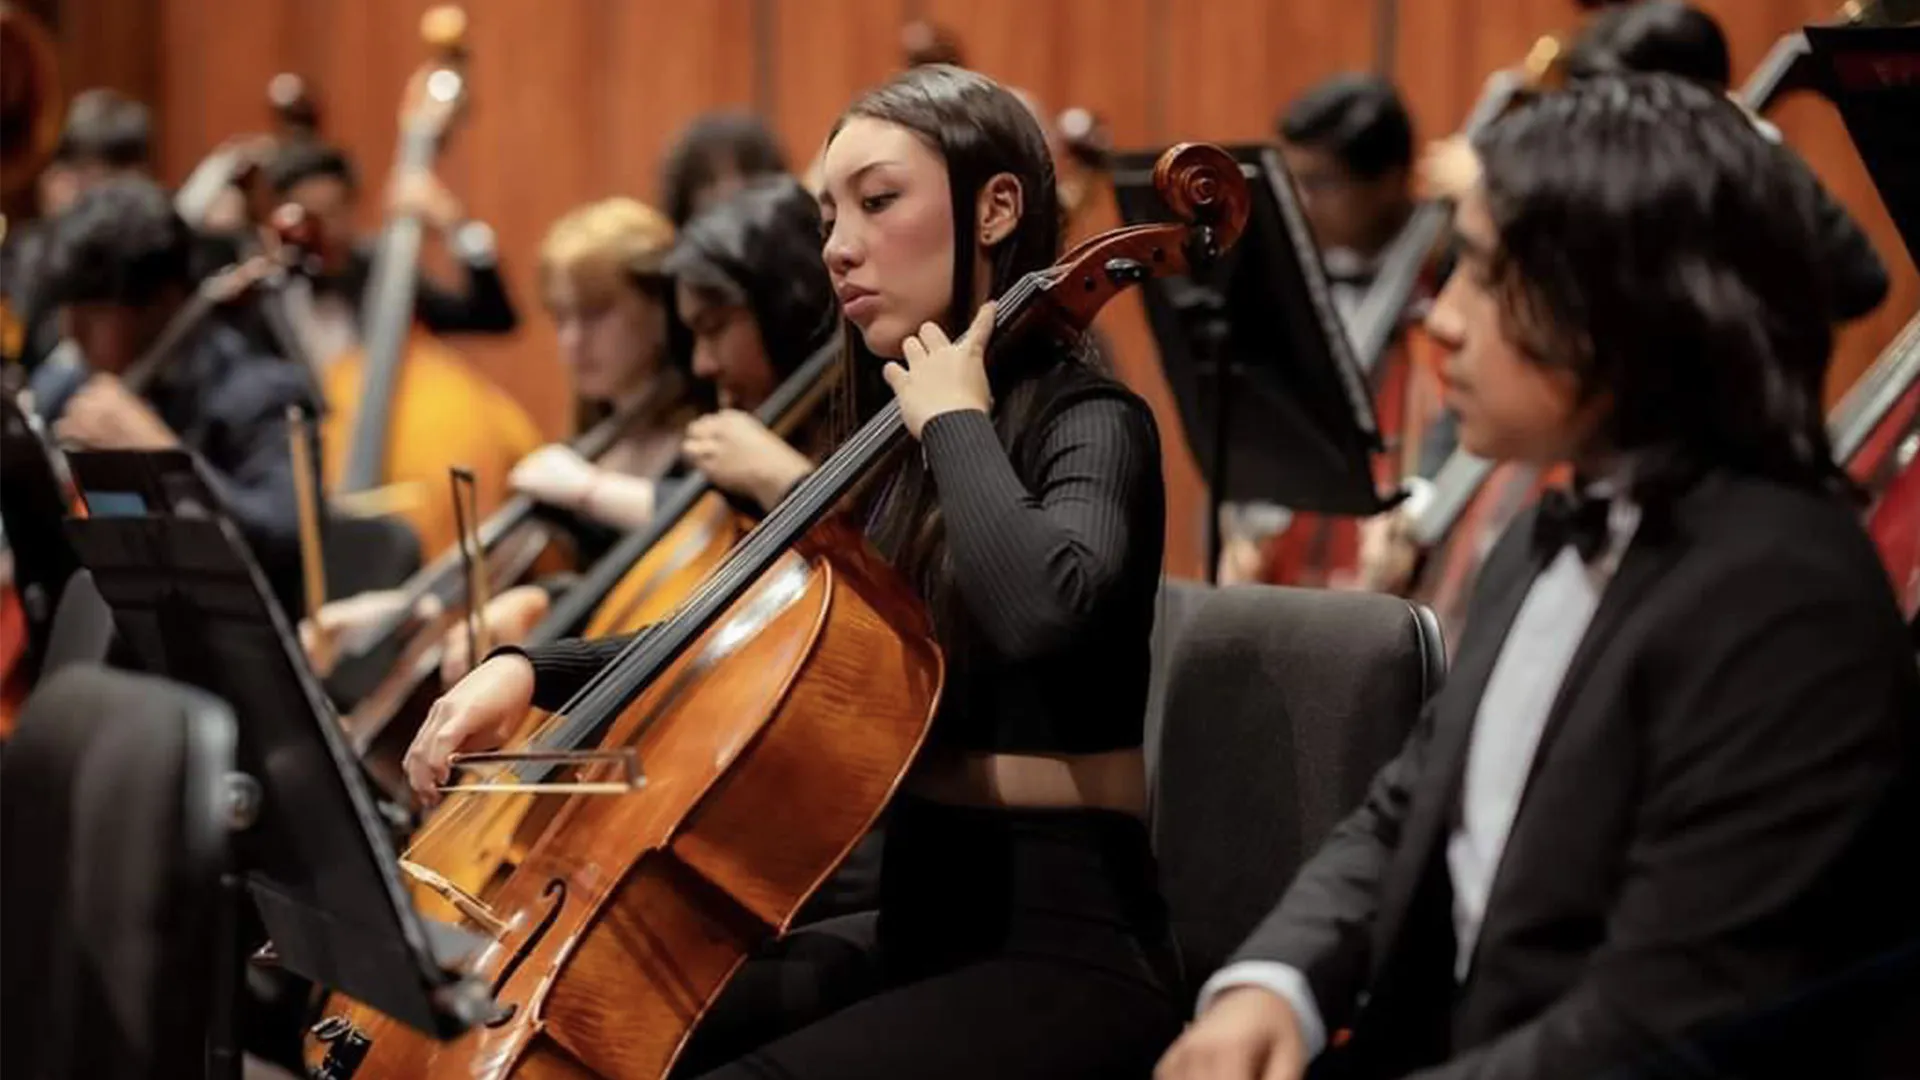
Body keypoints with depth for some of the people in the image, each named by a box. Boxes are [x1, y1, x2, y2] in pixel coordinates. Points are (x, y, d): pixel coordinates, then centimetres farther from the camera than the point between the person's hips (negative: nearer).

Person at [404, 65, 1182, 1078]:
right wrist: (532, 669, 3)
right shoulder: (905, 450, 13)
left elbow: (1038, 607, -34)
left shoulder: (1090, 426, -11)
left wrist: (956, 421, -17)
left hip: (1067, 953, -8)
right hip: (920, 931, 8)